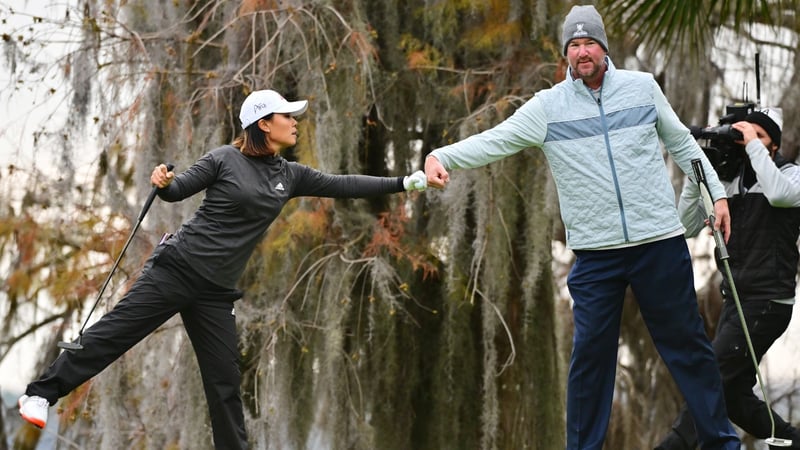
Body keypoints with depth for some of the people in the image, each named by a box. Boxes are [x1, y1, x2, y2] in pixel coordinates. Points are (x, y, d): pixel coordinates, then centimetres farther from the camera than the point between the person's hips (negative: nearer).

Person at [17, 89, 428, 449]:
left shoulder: (289, 176, 9)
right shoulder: (225, 159, -5)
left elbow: (342, 186, 8)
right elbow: (177, 190, 0)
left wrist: (403, 183, 4)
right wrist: (162, 183, -24)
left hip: (216, 291, 5)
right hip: (177, 267, -5)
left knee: (224, 381, 6)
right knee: (113, 333, -6)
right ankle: (41, 394, 4)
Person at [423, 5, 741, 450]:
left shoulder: (643, 87, 4)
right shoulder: (548, 105, 0)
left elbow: (681, 142, 14)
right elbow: (495, 140, -7)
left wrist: (716, 192, 10)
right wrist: (440, 157, -22)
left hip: (660, 242, 1)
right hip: (595, 254, 0)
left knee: (687, 343, 7)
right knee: (591, 354, 1)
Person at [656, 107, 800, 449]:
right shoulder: (729, 181, 13)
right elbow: (688, 227, 7)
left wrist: (754, 145, -17)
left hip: (767, 303, -7)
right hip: (735, 301, 7)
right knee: (732, 393, 6)